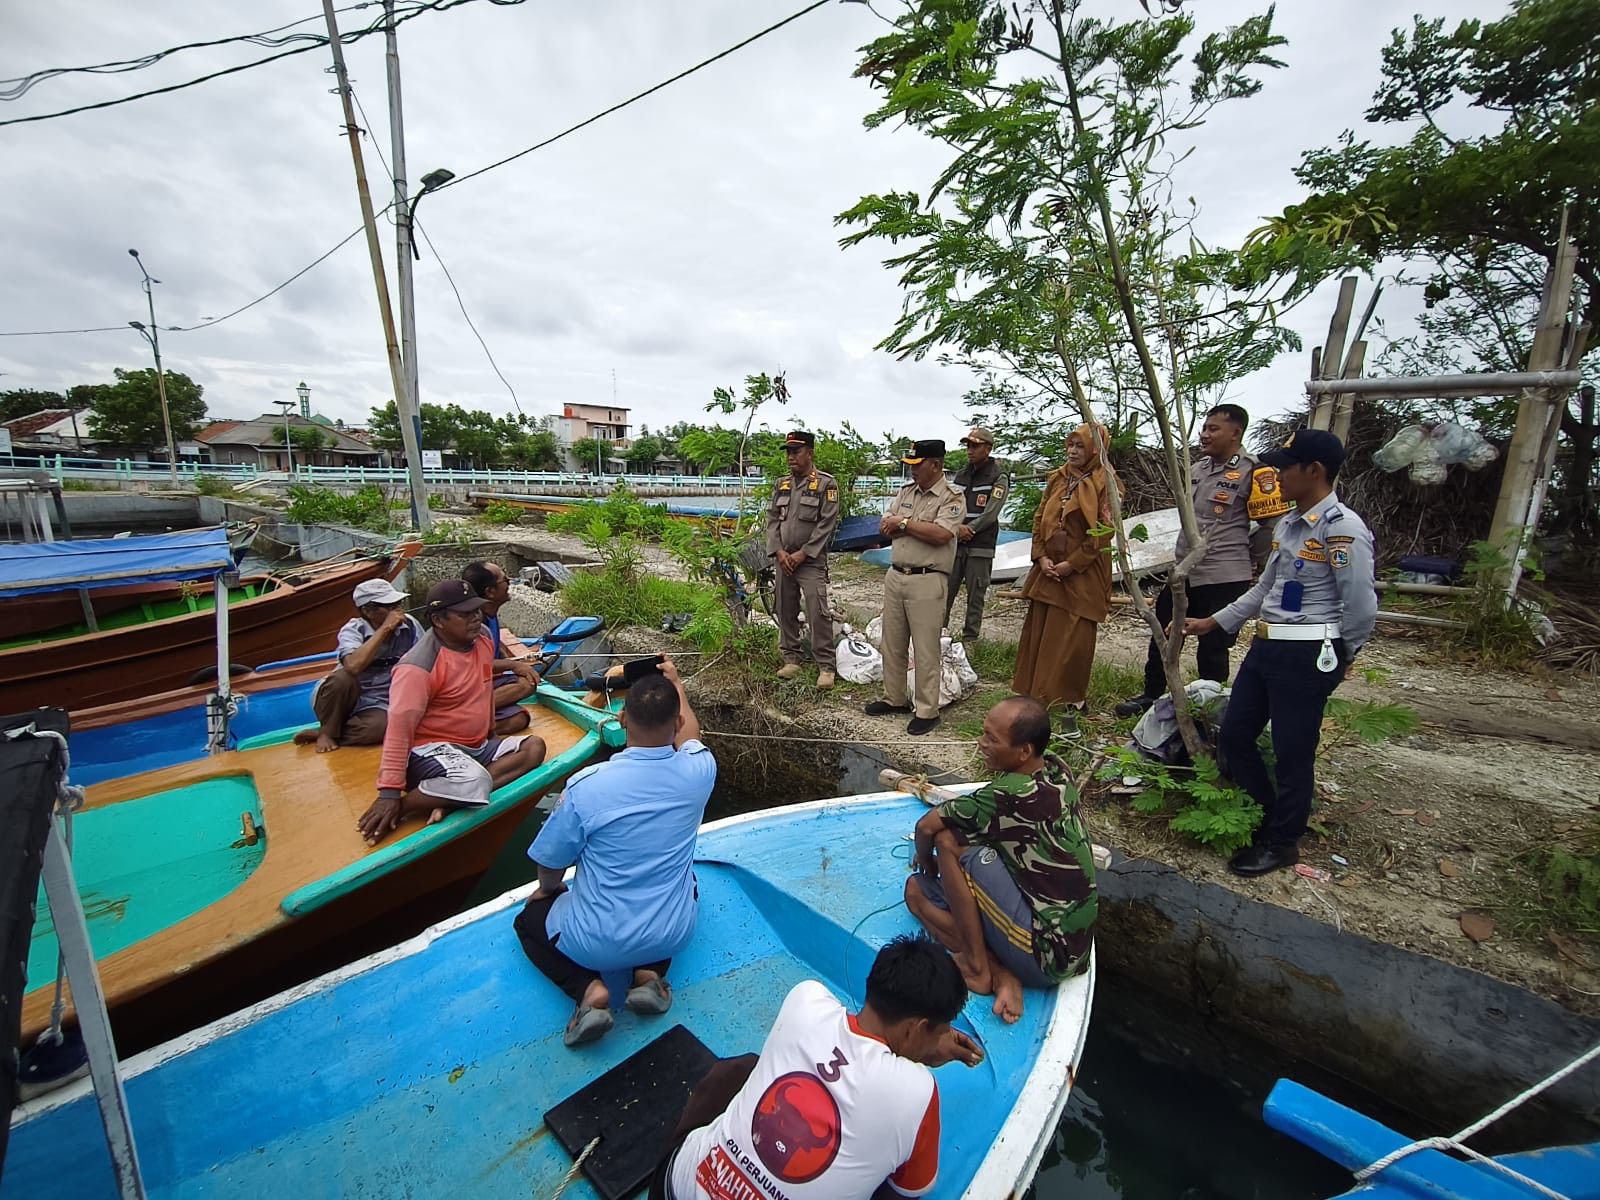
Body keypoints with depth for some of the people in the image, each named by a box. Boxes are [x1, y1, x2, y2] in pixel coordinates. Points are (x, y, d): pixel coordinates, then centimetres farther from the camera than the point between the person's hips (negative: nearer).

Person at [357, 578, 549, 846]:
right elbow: (400, 727, -23)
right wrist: (390, 792, -26)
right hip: (430, 749, -8)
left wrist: (490, 731, 25)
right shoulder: (420, 666, -19)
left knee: (534, 747, -11)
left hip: (477, 746, 9)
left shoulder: (482, 638, 3)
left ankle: (450, 797, -19)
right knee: (474, 782, -36)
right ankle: (399, 809, -12)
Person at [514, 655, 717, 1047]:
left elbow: (550, 865, -9)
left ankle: (588, 989, 3)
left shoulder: (586, 786, -26)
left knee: (530, 917, 27)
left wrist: (549, 889, 15)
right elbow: (689, 734, 7)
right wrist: (675, 681, 23)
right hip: (672, 935, 3)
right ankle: (650, 972, 11)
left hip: (598, 944, -2)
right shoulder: (699, 770, -18)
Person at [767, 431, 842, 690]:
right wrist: (779, 551, -4)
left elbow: (827, 524, -10)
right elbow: (772, 519, 10)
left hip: (811, 561, -6)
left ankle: (825, 666, -2)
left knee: (818, 614, -11)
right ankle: (791, 659, 22)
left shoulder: (826, 484, -4)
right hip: (784, 560, 6)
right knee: (786, 611, 10)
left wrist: (803, 554, -13)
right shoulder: (782, 484, 13)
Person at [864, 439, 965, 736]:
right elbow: (885, 528, 6)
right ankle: (894, 698, 28)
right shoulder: (905, 492, 13)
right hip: (895, 575, 7)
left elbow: (940, 534, -22)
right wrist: (920, 527, -9)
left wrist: (904, 523, -11)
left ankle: (927, 710, 10)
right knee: (892, 642, 14)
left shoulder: (952, 498, -6)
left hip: (927, 580, -7)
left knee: (925, 649, -1)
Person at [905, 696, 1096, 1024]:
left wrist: (926, 859, 5)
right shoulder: (1055, 769, -3)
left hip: (1045, 958, -8)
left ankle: (977, 968, -5)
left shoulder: (1014, 793, -28)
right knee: (916, 889, 6)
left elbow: (927, 825, -18)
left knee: (949, 840, -18)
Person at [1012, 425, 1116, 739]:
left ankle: (1070, 707, 8)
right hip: (1048, 571, 6)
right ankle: (1036, 697, 22)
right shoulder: (1057, 478, 12)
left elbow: (1103, 532, -11)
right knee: (1037, 635, 9)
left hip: (1082, 575, -6)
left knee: (1072, 642, -3)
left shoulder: (1104, 483, -6)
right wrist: (1041, 557, -2)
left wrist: (1072, 564, -14)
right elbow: (1040, 519, 11)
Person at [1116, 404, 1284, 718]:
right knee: (1162, 638, 15)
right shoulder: (1197, 469, 12)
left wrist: (1245, 558, 1)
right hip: (1182, 574, 8)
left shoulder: (1253, 473, -12)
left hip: (1223, 580, -7)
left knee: (1212, 649, 4)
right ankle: (1151, 695, 31)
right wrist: (1184, 554, 17)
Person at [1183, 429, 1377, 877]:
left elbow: (1361, 608, -16)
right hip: (1266, 646, 9)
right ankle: (1267, 818, 36)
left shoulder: (1342, 528, -16)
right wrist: (1212, 622, 18)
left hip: (1307, 655, -9)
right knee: (1233, 736, 15)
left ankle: (1281, 843, 26)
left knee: (1292, 753, 6)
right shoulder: (1288, 524, 12)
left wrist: (1339, 656, -2)